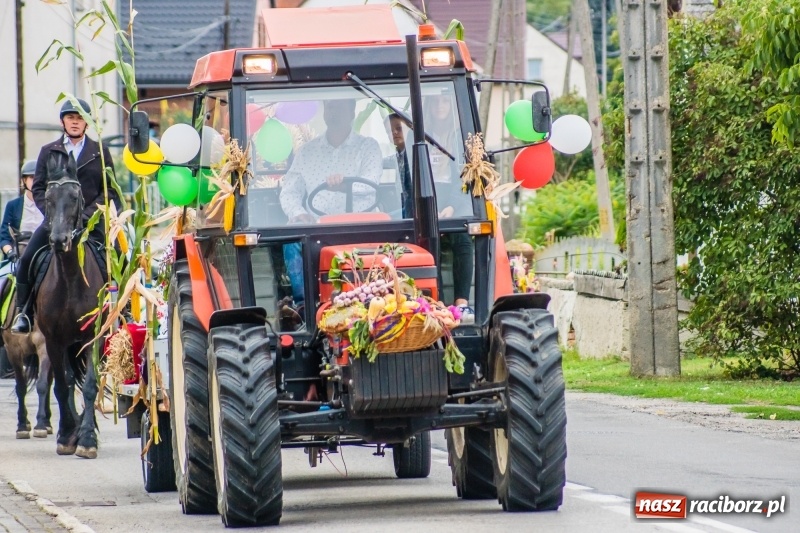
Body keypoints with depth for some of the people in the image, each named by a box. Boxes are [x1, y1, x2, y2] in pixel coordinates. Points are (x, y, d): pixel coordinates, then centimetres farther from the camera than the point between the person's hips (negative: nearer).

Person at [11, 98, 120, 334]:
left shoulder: (100, 153, 9)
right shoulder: (48, 152, 12)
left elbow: (110, 192, 5)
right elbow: (38, 188, 9)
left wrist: (85, 215, -9)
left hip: (89, 223, 0)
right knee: (27, 260, -16)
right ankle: (23, 313, -5)